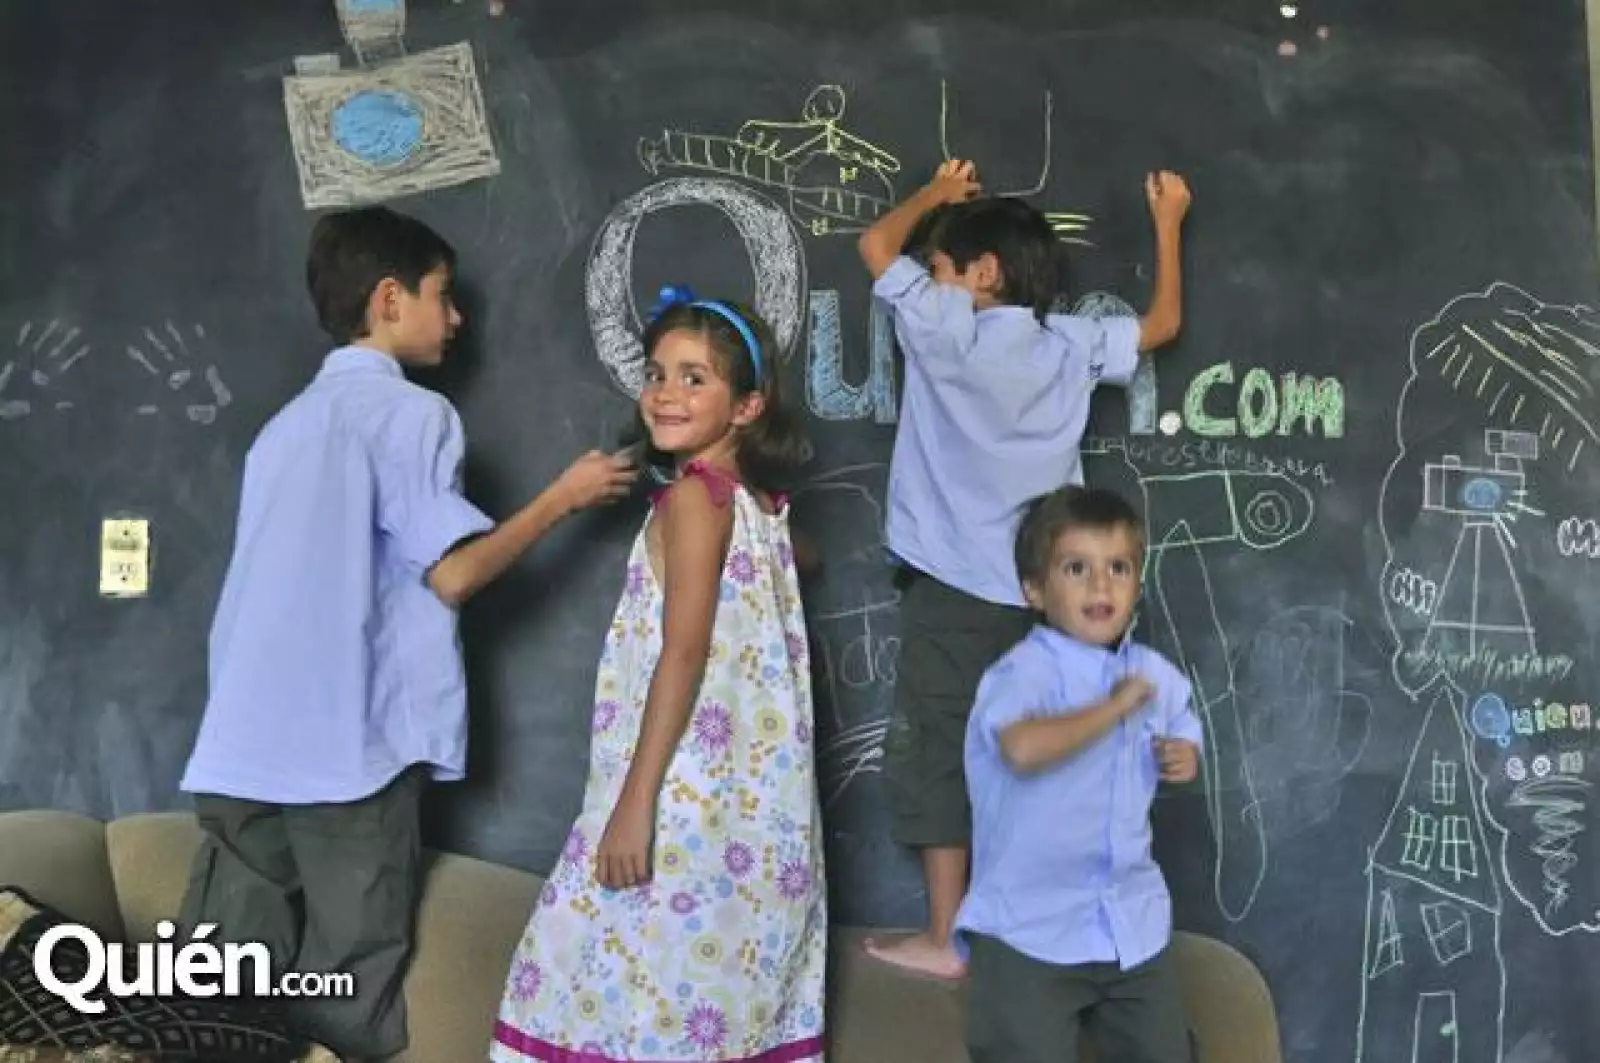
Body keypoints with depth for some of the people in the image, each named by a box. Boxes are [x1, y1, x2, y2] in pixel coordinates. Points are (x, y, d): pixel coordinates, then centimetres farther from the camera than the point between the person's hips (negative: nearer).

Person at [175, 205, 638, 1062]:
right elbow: (451, 573, -12)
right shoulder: (408, 411, -5)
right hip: (349, 741, -7)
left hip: (244, 745, 8)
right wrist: (564, 496, -1)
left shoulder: (291, 421, 20)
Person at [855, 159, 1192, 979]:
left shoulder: (950, 330, -12)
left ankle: (944, 939, 10)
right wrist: (1168, 222, 27)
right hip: (1038, 590, 6)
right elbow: (1161, 325, 19)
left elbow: (877, 246, -4)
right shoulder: (1072, 344, 3)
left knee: (936, 755, 4)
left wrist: (938, 192, 13)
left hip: (952, 586, -6)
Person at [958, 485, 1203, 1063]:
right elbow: (1024, 748, -41)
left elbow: (1184, 733, 26)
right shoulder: (1024, 670, -19)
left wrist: (1186, 757, 1)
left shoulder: (1156, 674, 5)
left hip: (1134, 923, 7)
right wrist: (1113, 707, -27)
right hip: (1029, 930, -6)